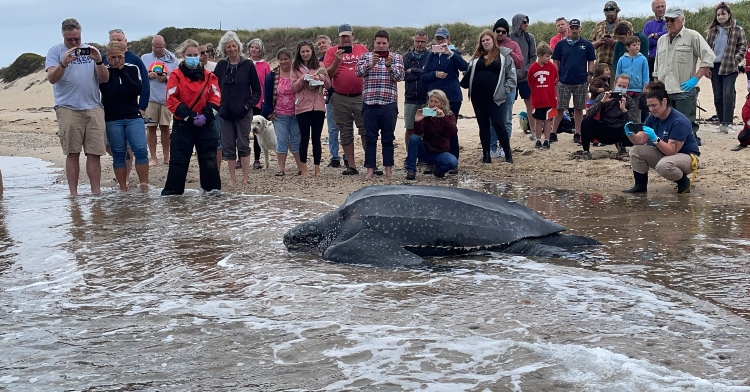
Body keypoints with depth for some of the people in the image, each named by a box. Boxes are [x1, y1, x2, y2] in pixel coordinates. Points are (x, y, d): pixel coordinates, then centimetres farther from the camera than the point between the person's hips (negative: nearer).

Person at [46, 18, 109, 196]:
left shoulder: (90, 50, 13)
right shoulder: (55, 51, 5)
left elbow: (105, 79, 6)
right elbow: (51, 78, -8)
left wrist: (99, 61, -13)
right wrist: (64, 63, -25)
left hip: (93, 108, 2)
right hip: (68, 109, -2)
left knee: (95, 153, -1)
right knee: (72, 153, -1)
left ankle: (96, 192, 2)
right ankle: (73, 193, 3)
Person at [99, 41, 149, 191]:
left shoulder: (133, 69, 5)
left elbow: (138, 89, -10)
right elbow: (108, 92, -16)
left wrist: (122, 72, -9)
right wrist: (114, 70, -8)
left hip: (134, 117, 1)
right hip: (113, 119, -1)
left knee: (141, 150, -11)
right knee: (118, 154, 3)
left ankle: (144, 186, -6)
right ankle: (123, 188, 10)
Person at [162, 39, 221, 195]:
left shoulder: (208, 76, 5)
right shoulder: (176, 75, -3)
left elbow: (215, 98, 1)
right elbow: (171, 101, -8)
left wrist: (206, 115, -15)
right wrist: (189, 115, -16)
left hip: (205, 125, 2)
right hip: (182, 124, -2)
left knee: (209, 158, 7)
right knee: (178, 159, 0)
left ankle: (213, 189, 15)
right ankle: (172, 191, 6)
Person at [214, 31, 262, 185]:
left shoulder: (248, 65, -2)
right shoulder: (221, 66, 6)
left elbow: (257, 90, 1)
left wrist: (249, 104, -10)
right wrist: (217, 105, -1)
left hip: (243, 113, -3)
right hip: (225, 112, 3)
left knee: (243, 145, -1)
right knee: (228, 147, 5)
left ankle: (245, 178, 5)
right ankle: (232, 178, 13)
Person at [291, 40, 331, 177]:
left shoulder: (319, 66, 9)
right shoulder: (296, 68, 6)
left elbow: (328, 85, 6)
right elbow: (293, 88, 1)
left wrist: (321, 77, -12)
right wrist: (303, 79, -14)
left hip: (318, 106, 1)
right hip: (302, 106, -1)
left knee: (316, 138, 5)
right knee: (304, 137, 1)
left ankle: (317, 168, 11)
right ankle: (304, 168, 8)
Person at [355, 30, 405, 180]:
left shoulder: (396, 57, 8)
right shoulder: (366, 56, 10)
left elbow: (400, 76, -3)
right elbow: (359, 72, -6)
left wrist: (389, 66, -19)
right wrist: (371, 64, -22)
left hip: (389, 103, 0)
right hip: (370, 103, 0)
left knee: (388, 138, 6)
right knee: (370, 138, 3)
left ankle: (388, 169, 12)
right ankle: (370, 169, 8)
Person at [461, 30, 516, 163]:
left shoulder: (503, 55, 3)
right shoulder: (477, 57, 15)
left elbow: (511, 75, 2)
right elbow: (469, 73, 19)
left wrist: (505, 90, -7)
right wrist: (464, 83, 2)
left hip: (495, 97, -4)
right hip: (478, 97, 4)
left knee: (498, 124, -10)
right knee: (483, 126, 8)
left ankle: (508, 153, 1)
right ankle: (486, 155, 13)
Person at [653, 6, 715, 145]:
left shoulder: (692, 36, -3)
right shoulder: (662, 40, 17)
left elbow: (709, 57, -8)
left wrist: (695, 78, -13)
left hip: (684, 92, -6)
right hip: (663, 92, 6)